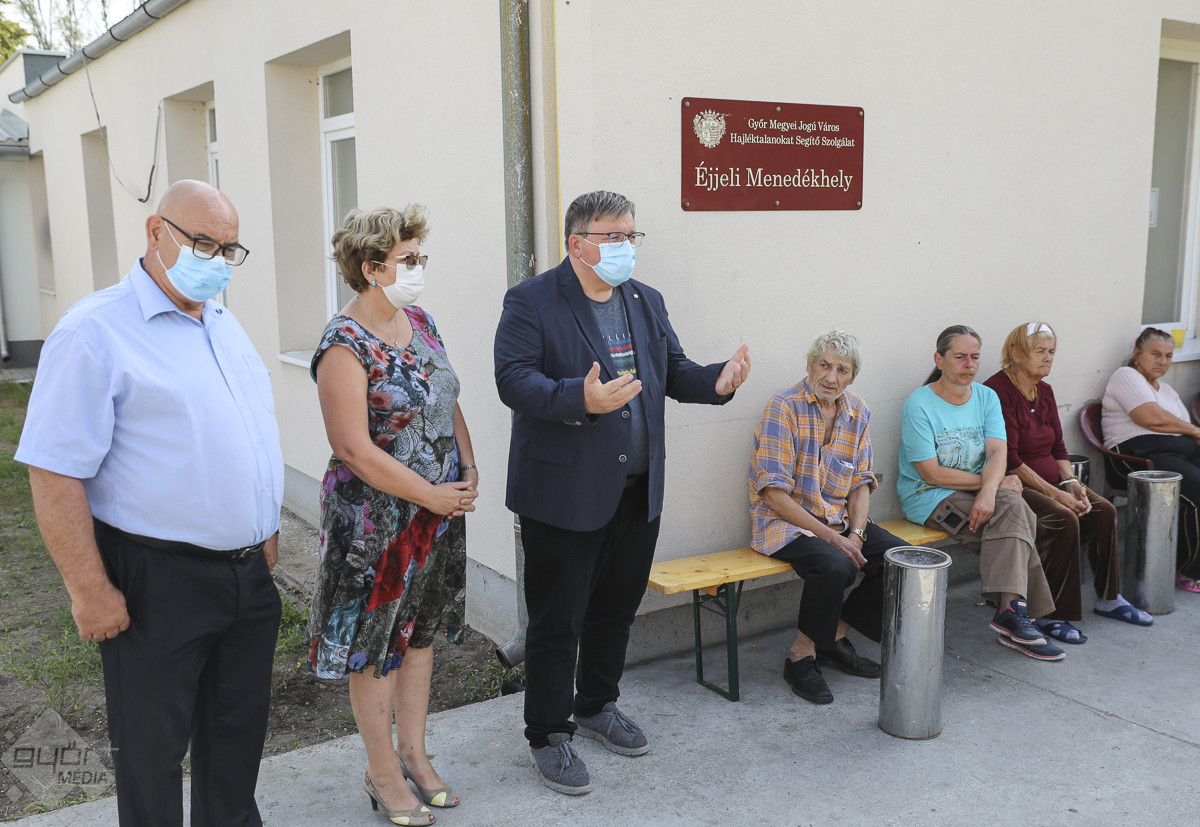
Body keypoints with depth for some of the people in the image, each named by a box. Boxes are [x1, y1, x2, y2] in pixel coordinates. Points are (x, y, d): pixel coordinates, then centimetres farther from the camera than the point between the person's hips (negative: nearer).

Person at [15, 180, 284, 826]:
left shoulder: (223, 324, 10)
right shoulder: (97, 331, -14)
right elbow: (55, 473, -17)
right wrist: (90, 590, -17)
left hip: (248, 572, 7)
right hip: (157, 582, -7)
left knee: (239, 725, 20)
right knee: (153, 746, 9)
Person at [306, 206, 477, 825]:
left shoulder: (419, 322, 5)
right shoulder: (346, 346, -19)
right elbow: (355, 449, -22)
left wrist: (468, 472, 0)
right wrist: (434, 496, -17)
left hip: (440, 509, 8)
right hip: (376, 518, -7)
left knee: (421, 631, 18)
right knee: (375, 642, 8)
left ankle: (413, 751, 34)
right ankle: (382, 773, 24)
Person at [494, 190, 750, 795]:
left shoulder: (647, 302, 11)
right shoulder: (531, 302, -10)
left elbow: (673, 370, 13)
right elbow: (514, 380, -20)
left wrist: (716, 382, -8)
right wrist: (581, 399, -35)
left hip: (637, 490, 7)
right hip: (564, 491, -7)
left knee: (617, 607, 20)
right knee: (557, 620, 4)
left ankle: (597, 705, 41)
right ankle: (549, 735, 21)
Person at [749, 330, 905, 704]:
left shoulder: (857, 411, 6)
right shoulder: (784, 407, -15)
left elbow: (861, 483, 9)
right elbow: (775, 493, -18)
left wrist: (856, 534, -10)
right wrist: (829, 536, -20)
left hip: (839, 520, 7)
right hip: (785, 522, -7)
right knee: (834, 565, -33)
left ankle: (837, 635, 6)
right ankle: (801, 656, -10)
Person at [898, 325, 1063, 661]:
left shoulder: (987, 397, 8)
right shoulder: (919, 405, -10)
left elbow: (998, 452, -8)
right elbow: (932, 473, -15)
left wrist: (989, 491, -29)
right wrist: (993, 482, -11)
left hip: (979, 493, 5)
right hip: (928, 497, -5)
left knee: (1012, 509, -27)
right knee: (1013, 510, -27)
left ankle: (1011, 612, -22)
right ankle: (1015, 612, -25)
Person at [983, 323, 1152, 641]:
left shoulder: (1044, 391, 12)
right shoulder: (998, 391, -16)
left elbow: (1058, 447, 15)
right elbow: (1009, 462, -20)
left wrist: (1070, 482, -4)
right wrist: (1056, 494, -21)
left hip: (1050, 480, 8)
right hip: (1015, 485, -8)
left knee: (1103, 511, -9)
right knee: (1064, 519, -28)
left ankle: (1109, 598, 8)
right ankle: (1049, 615, -20)